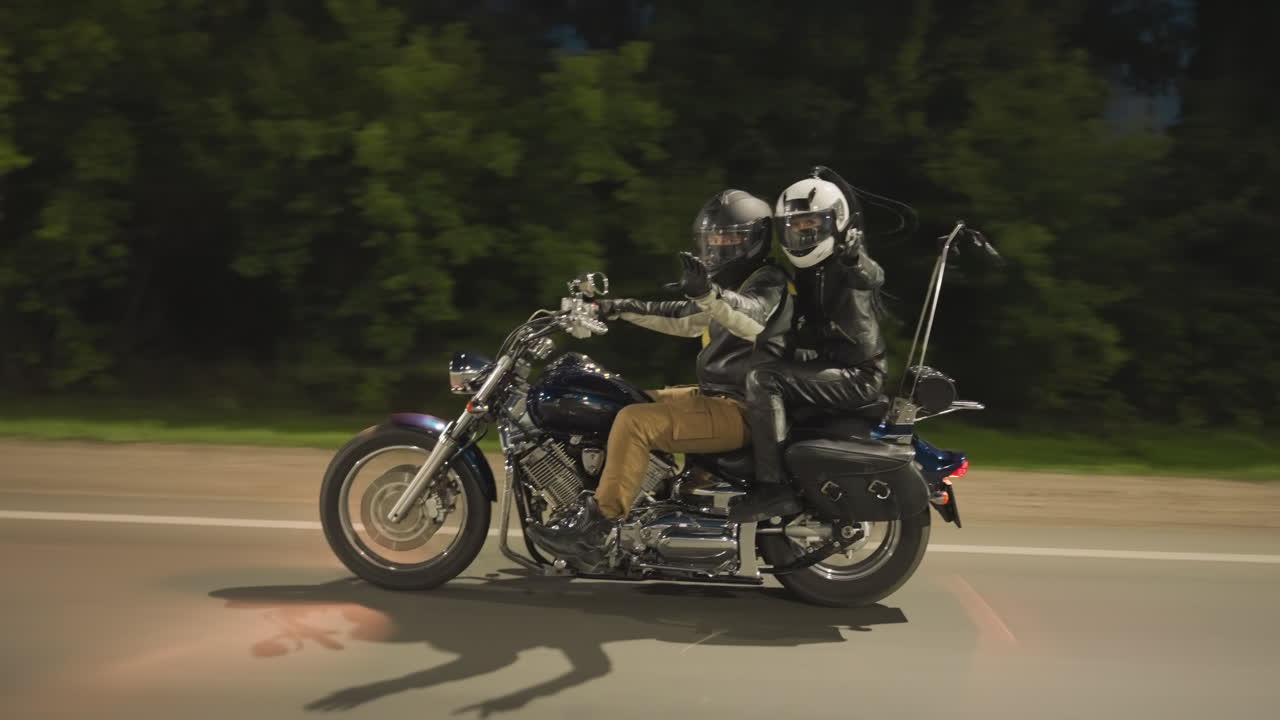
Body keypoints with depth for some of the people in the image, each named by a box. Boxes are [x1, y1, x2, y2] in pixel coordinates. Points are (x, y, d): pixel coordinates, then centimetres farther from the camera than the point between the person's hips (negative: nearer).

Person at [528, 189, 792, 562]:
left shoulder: (769, 281, -10)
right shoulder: (728, 285, 19)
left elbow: (749, 315, -33)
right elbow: (683, 319, 27)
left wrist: (708, 292, -52)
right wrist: (622, 307, 20)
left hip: (739, 409, -10)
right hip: (713, 394, 11)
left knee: (635, 421, -26)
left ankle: (596, 524, -22)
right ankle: (587, 500, 17)